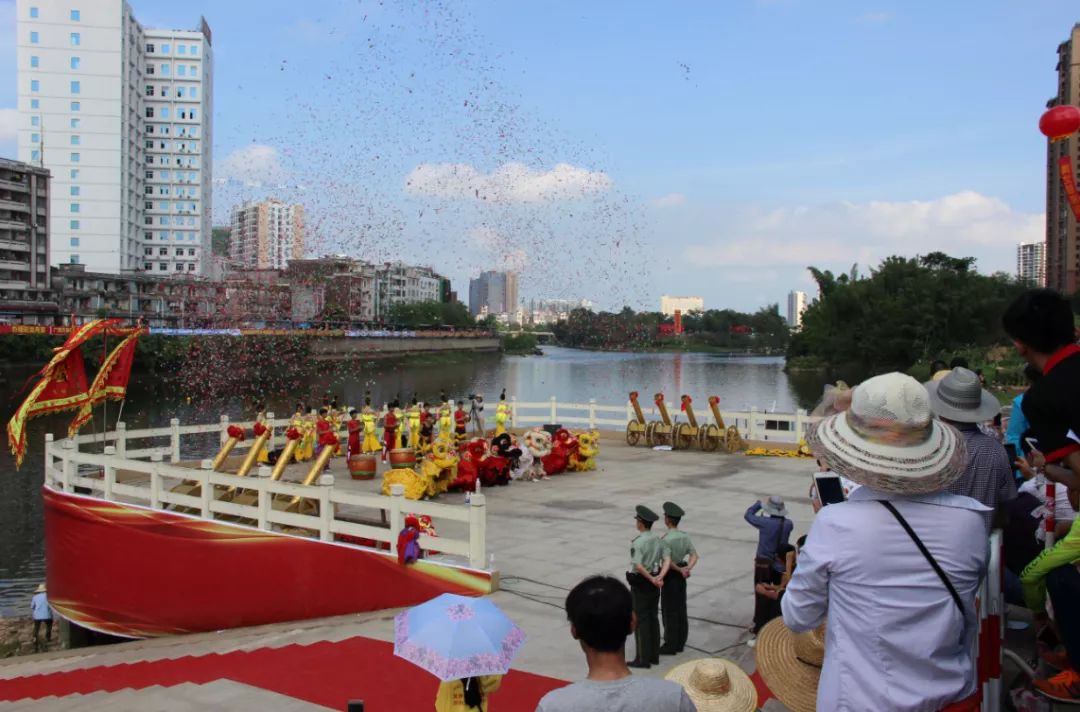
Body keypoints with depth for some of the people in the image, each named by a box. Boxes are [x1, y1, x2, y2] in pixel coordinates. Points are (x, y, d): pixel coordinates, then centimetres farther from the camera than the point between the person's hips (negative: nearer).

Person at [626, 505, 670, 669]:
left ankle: (642, 658, 4)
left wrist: (652, 579, -19)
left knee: (640, 621, 0)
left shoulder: (638, 542, -19)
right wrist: (659, 577, -17)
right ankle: (654, 655, 20)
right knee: (653, 618, 14)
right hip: (654, 585, 7)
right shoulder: (658, 540, 4)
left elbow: (638, 566, -29)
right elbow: (667, 559, -6)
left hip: (640, 585, -7)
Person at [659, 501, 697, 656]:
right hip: (681, 577, 7)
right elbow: (694, 555, -2)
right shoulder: (685, 536, 2)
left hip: (670, 576, -7)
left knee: (670, 611, 2)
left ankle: (670, 645, 9)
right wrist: (687, 569, -14)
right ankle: (680, 643, 23)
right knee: (681, 609, 14)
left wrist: (679, 570, -11)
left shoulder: (666, 539, -20)